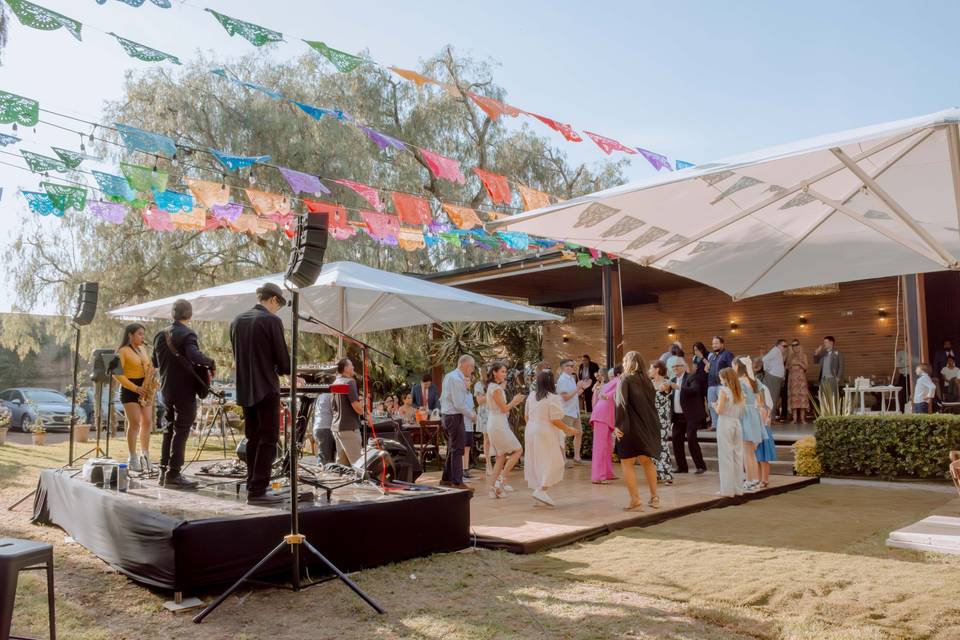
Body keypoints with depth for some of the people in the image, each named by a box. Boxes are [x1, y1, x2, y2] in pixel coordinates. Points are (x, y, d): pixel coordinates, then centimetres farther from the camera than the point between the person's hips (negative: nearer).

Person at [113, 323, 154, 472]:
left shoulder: (142, 349, 13)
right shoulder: (123, 351, -8)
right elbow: (117, 374, -14)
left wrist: (153, 371, -2)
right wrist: (135, 388, -20)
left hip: (144, 390, 7)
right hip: (129, 390, -6)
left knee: (147, 422, 5)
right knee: (135, 423, -9)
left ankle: (145, 454, 14)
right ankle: (133, 458, -1)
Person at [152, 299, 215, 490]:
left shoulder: (161, 335, 9)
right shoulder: (187, 334, -14)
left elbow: (155, 362, 17)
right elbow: (194, 355, -32)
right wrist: (210, 363, -16)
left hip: (167, 389, 8)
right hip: (184, 390, -7)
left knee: (169, 429, 16)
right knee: (181, 431, -3)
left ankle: (164, 472, 21)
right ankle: (173, 474, -4)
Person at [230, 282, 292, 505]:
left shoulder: (237, 321, 9)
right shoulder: (272, 321, -12)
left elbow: (236, 355, 14)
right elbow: (282, 357, -11)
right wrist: (285, 371, 10)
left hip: (245, 389, 7)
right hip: (266, 388, -7)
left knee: (253, 439, 14)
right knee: (268, 440, -2)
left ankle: (252, 486, 19)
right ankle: (258, 491, -4)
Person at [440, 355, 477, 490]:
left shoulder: (449, 376, 13)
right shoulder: (457, 379, -19)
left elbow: (442, 399, 19)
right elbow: (459, 404, -22)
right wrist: (472, 415, -10)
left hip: (446, 415, 10)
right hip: (455, 417, -10)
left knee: (451, 448, 18)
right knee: (457, 450, -6)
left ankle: (446, 479, 26)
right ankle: (457, 482, -3)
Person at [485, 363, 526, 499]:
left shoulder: (492, 387, 16)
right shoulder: (496, 388, -14)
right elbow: (504, 408, -15)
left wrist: (514, 403, 13)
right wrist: (514, 401, 2)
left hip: (494, 424, 10)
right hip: (499, 424, -10)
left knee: (501, 457, 12)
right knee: (518, 450, -3)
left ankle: (493, 487, 9)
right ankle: (501, 480, -5)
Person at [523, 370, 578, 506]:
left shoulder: (531, 397, 7)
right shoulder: (553, 398, -14)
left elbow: (526, 416, 14)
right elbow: (555, 420, -16)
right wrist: (568, 429, -2)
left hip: (530, 432, 8)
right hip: (545, 434, -8)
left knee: (536, 463, 14)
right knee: (553, 463, -3)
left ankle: (539, 489, 19)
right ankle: (541, 490, -14)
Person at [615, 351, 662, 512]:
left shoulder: (625, 380, -10)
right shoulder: (647, 381, 7)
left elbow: (621, 404, -18)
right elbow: (651, 403, 12)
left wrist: (618, 426, -16)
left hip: (631, 427, -6)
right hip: (648, 426, 6)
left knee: (627, 463, 3)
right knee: (647, 461, 21)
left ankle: (635, 500, -2)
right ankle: (654, 497, 24)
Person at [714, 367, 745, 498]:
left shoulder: (723, 390, -11)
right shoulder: (739, 392, 7)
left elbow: (719, 411, -13)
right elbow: (741, 412, 8)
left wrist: (714, 406, 7)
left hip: (725, 424, -6)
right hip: (737, 423, 6)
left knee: (726, 457, -1)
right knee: (737, 456, 11)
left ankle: (728, 489, 2)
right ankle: (738, 488, 16)